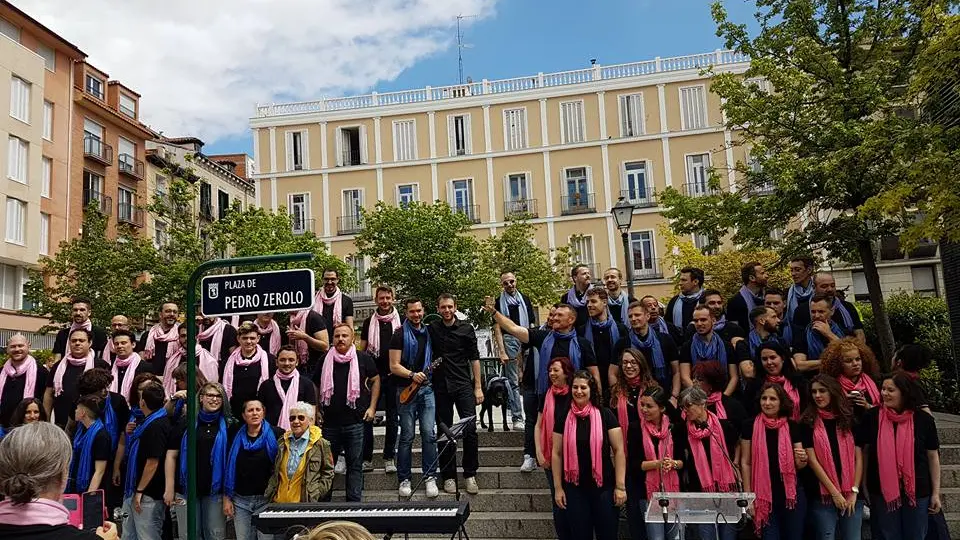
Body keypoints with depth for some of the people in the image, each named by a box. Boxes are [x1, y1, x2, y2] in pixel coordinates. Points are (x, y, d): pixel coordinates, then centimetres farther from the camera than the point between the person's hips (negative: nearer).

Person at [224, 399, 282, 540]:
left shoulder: (276, 435, -6)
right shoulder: (236, 436, 5)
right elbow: (227, 468, 8)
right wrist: (226, 498, 5)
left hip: (267, 500, -3)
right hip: (240, 500, 3)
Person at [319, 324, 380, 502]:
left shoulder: (363, 359, -1)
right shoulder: (325, 360, 5)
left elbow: (375, 380, 8)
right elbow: (316, 386, 17)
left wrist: (372, 407, 2)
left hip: (356, 422, -2)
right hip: (330, 422, 2)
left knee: (355, 465, 4)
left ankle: (354, 501, 12)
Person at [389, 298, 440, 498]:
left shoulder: (428, 332, 13)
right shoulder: (400, 334, -3)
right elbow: (394, 366, -8)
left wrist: (430, 372, 7)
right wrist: (412, 375, -21)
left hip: (426, 388, 4)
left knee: (429, 433, -3)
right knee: (407, 436, 0)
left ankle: (430, 477, 6)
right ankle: (404, 479, 11)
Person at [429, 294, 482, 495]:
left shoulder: (466, 328, 3)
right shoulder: (432, 329, 5)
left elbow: (474, 358, 4)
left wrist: (478, 387, 1)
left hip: (464, 385, -1)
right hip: (441, 387, 1)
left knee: (470, 429, -8)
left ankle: (470, 474, 5)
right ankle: (448, 476, 16)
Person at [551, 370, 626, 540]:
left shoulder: (605, 415, -6)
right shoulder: (563, 418, 0)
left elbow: (619, 450, -6)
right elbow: (557, 454, 4)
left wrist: (620, 486, -8)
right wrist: (558, 487, 2)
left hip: (604, 487, -2)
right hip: (574, 488, 2)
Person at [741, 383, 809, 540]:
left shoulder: (792, 426, 2)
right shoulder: (751, 426, -5)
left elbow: (799, 465, 9)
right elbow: (745, 462, -2)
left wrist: (802, 459, -14)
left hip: (792, 493, 2)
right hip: (763, 495, -2)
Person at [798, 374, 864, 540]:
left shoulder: (849, 420, 6)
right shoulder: (808, 423, -1)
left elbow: (858, 457, 4)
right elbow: (812, 460, -6)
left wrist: (854, 491, -4)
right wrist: (834, 492, -10)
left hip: (851, 495, 2)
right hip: (823, 495, -2)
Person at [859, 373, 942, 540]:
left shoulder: (923, 419, -5)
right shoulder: (872, 417, -6)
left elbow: (933, 457, 4)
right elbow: (863, 451, 0)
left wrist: (936, 493, 5)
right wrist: (862, 487, 0)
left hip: (917, 492, 1)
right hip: (881, 492, 0)